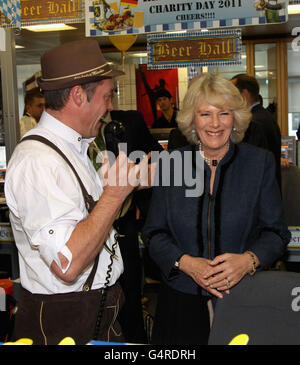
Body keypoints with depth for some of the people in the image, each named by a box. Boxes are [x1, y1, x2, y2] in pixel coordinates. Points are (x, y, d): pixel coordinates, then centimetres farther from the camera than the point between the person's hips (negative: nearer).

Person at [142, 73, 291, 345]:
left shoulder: (260, 162, 0)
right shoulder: (171, 164, 2)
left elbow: (276, 231, 1)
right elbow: (154, 233, 3)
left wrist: (249, 260, -19)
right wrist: (186, 263, -14)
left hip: (244, 300, -1)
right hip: (182, 300, 1)